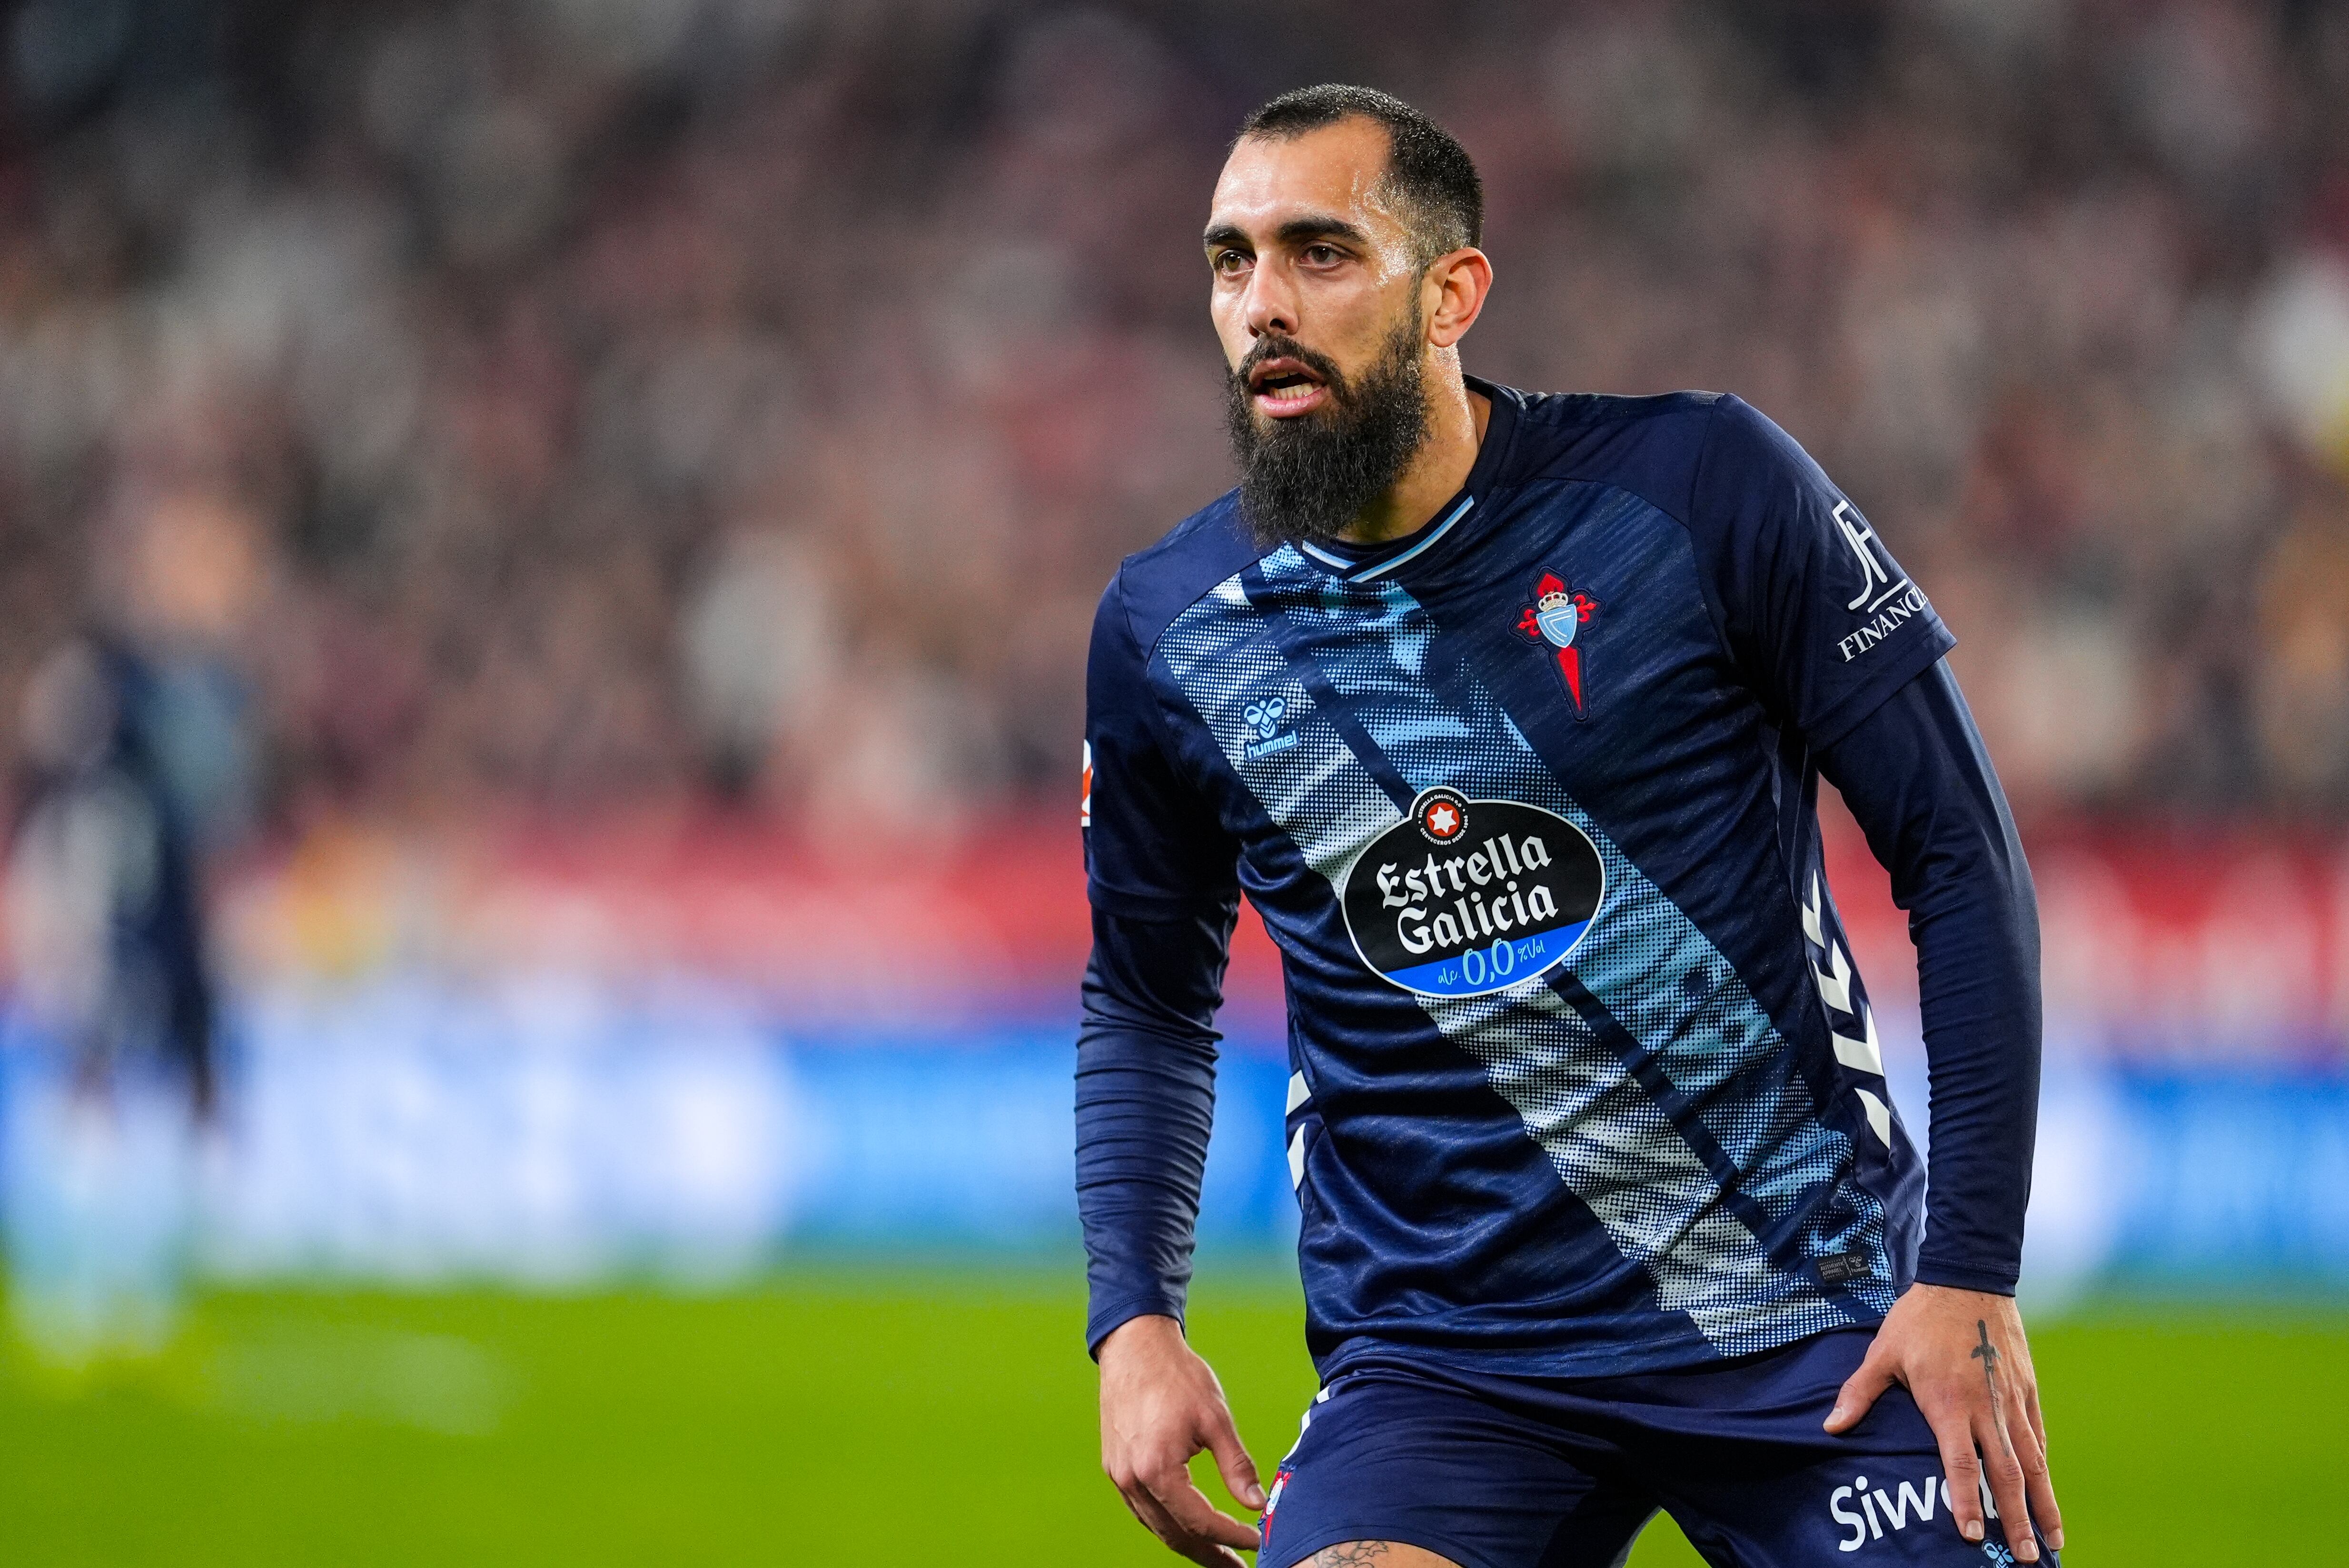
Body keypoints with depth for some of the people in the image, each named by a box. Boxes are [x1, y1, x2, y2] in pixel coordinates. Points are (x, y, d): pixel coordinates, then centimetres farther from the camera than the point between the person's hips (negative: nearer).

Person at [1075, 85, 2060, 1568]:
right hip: (1438, 1361, 1)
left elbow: (1959, 849, -3)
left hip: (1819, 1321, -1)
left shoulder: (1701, 488, -7)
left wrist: (1972, 1270, -8)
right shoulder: (1166, 634, 2)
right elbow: (1148, 997, 16)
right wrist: (1134, 1320, 1)